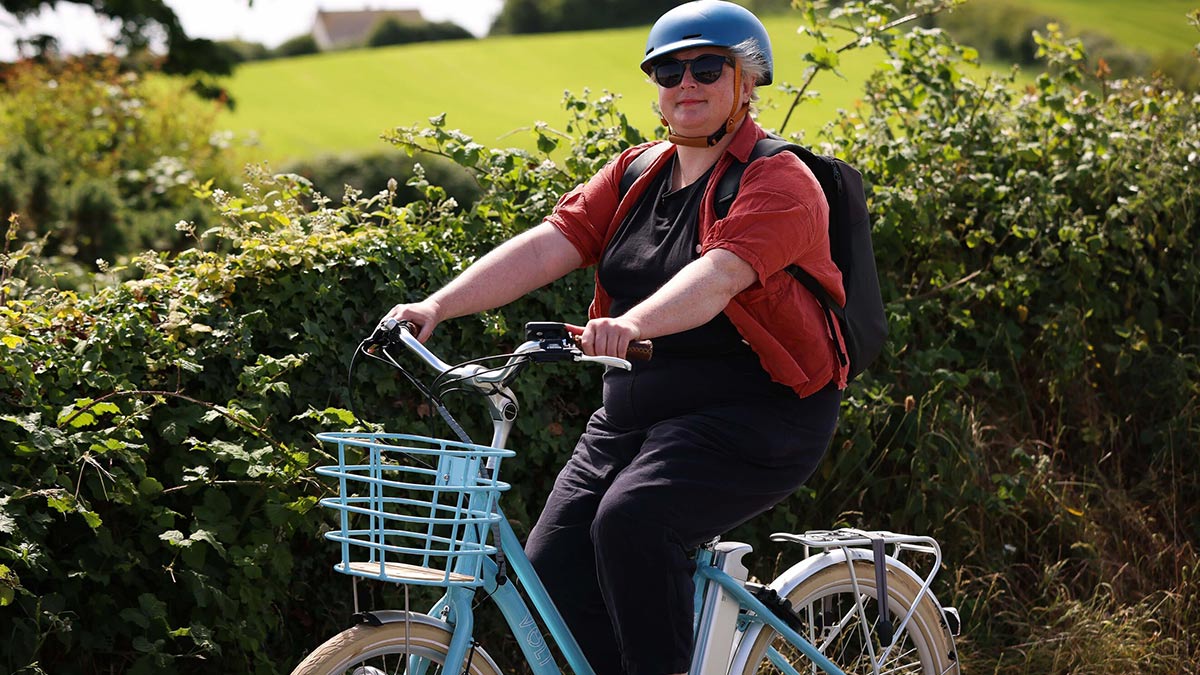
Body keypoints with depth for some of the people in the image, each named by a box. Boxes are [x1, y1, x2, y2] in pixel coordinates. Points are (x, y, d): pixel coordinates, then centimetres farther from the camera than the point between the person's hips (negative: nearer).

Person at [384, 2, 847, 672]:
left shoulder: (781, 182, -9)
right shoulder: (636, 175, 11)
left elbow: (720, 273, -29)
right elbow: (547, 245, -3)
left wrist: (634, 323, -48)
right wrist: (438, 305, -17)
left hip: (756, 416, -7)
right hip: (637, 413, 7)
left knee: (633, 520, -30)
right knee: (554, 564, -8)